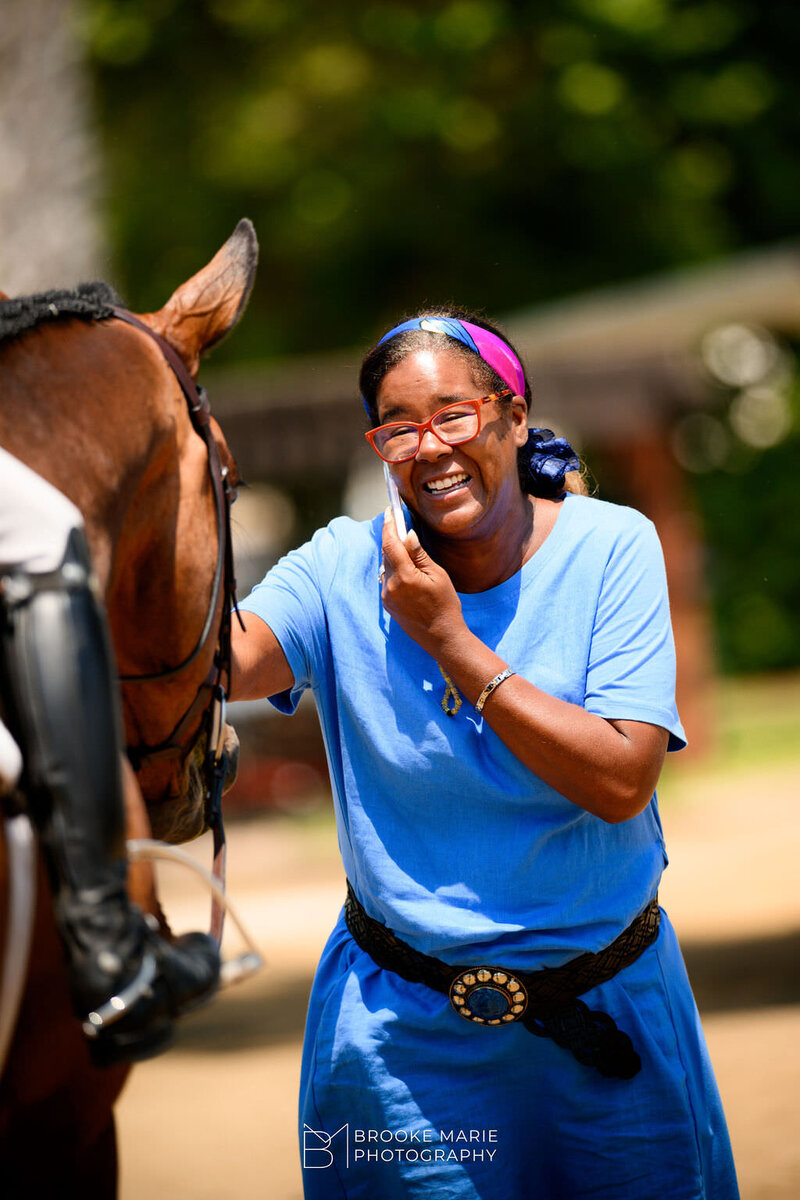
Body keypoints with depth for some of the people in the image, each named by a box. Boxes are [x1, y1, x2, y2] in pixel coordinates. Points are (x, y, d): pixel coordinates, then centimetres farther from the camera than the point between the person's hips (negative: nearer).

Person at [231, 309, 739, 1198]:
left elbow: (621, 782, -18)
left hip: (612, 1009, 1)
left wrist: (449, 640, -19)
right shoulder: (344, 570, -7)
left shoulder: (609, 548, -8)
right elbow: (229, 665, -27)